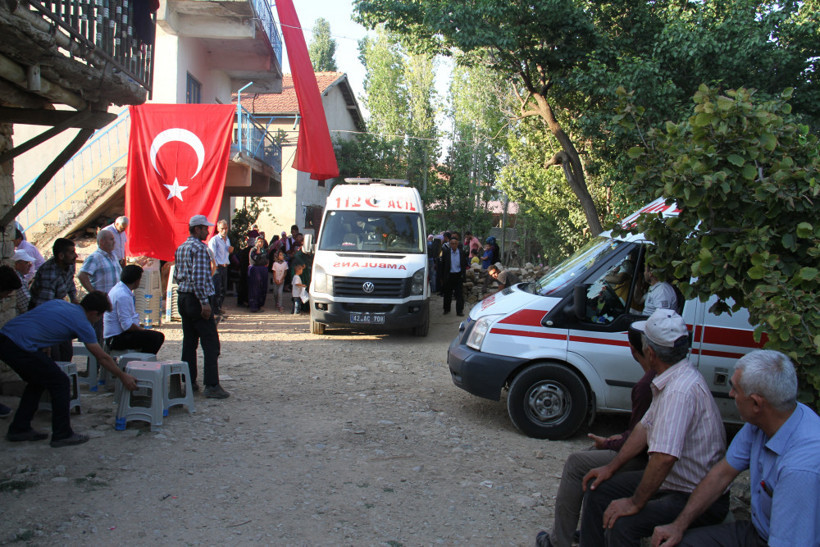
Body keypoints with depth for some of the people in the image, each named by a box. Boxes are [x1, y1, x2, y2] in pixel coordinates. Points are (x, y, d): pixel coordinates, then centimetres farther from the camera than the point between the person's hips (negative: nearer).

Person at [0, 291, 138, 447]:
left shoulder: (58, 303, 19)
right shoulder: (81, 323, -1)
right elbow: (102, 358, 5)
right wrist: (123, 377, 16)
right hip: (21, 346, -9)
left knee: (37, 382, 25)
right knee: (60, 383, 5)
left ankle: (18, 429, 31)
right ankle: (62, 435, 11)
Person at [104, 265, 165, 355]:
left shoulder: (117, 288, 12)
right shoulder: (123, 296, -21)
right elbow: (127, 325, -25)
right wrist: (144, 330, -11)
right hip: (117, 339, -11)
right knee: (157, 337, -23)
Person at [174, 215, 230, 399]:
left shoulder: (180, 248, 14)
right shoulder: (200, 247, -14)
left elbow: (177, 275, 17)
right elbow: (199, 278, -21)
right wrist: (204, 302, -20)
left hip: (183, 298, 9)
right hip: (197, 299, -9)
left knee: (189, 341, 13)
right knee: (210, 343, -6)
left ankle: (189, 382, 17)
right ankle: (212, 386, -9)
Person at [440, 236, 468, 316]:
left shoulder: (462, 252, 0)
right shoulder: (446, 252, -2)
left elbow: (465, 264, 6)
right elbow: (443, 264, 1)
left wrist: (463, 275, -1)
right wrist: (443, 275, -3)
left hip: (458, 275, 0)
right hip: (449, 275, 0)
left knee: (459, 294, 0)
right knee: (447, 293, 12)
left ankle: (459, 311, 7)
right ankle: (446, 309, 27)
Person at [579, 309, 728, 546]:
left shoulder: (680, 391, -29)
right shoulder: (671, 380, 5)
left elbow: (665, 456, -35)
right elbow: (645, 427, 14)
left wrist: (635, 503, -25)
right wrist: (611, 468, 12)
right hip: (671, 481, 10)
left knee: (621, 525, -29)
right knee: (598, 490, 8)